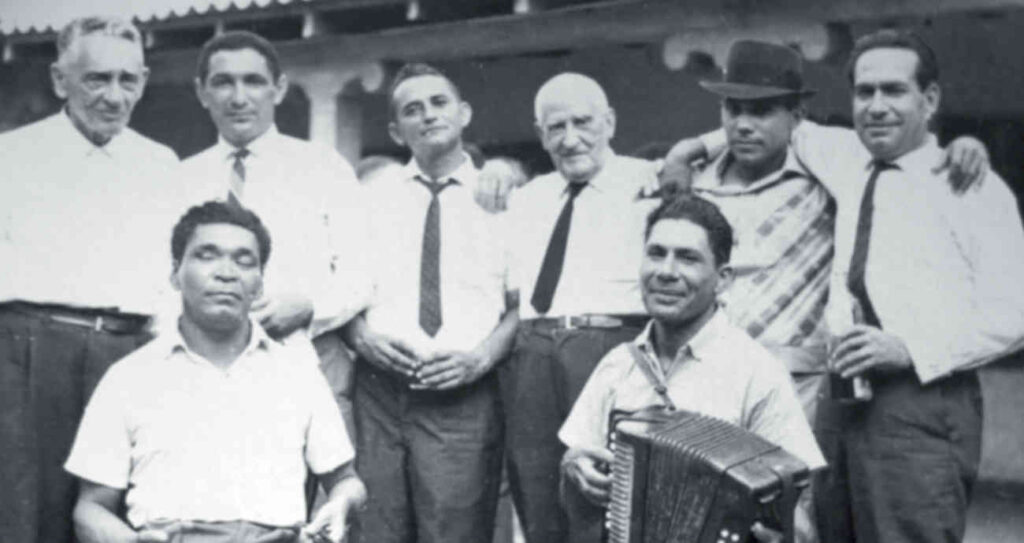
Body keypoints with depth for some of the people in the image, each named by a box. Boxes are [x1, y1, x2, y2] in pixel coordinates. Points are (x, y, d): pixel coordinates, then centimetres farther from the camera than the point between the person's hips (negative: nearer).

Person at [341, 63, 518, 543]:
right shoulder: (373, 196, 14)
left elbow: (523, 302, 5)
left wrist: (482, 356, -11)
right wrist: (361, 335, -6)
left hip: (463, 392, -1)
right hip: (378, 389, 2)